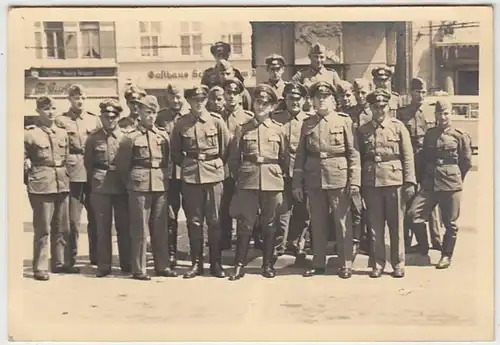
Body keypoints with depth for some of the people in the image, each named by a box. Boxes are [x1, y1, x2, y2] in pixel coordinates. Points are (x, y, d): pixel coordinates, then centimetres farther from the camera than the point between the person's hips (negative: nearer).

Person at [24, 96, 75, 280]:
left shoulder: (62, 133, 13)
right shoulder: (29, 133, -3)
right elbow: (22, 158, 0)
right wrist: (30, 177, -2)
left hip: (62, 184, 6)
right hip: (42, 185, -5)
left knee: (62, 228, 11)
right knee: (42, 229, -3)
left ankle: (60, 262, 23)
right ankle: (40, 268, 5)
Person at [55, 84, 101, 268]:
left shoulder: (94, 119, 12)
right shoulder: (60, 120, 4)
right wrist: (65, 159, -9)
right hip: (72, 174, -2)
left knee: (95, 217, 7)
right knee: (73, 219, -1)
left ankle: (96, 256, 18)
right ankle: (70, 258, 10)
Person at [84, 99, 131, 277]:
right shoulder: (93, 138, 3)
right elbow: (88, 163, 11)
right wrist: (95, 180, 12)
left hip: (122, 187, 0)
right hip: (100, 188, 0)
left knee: (124, 226, 5)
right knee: (103, 227, 3)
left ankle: (126, 263, 15)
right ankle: (104, 265, 11)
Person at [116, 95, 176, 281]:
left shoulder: (163, 135, 10)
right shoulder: (131, 138, -2)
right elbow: (122, 166, 4)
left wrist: (164, 178, 14)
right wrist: (130, 183, 9)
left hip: (161, 186, 4)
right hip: (140, 187, -4)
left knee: (160, 228, 9)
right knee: (140, 229, -1)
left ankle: (162, 265, 18)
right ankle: (138, 269, 7)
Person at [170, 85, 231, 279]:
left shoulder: (217, 121, 0)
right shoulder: (181, 124, 3)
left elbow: (227, 149, 7)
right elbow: (175, 152, 14)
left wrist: (218, 163, 3)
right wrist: (186, 164, 5)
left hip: (214, 175, -1)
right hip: (190, 177, 1)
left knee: (214, 221, 4)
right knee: (194, 222, 5)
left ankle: (216, 263, 14)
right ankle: (196, 263, 15)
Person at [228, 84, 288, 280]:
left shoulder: (278, 130, 7)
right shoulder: (242, 129, 6)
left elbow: (284, 158, 11)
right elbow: (234, 157, 8)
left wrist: (280, 176, 7)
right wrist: (238, 177, 5)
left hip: (272, 182, 1)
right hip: (248, 181, -1)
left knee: (269, 225, 7)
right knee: (245, 224, 0)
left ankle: (268, 264, 18)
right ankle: (239, 265, 9)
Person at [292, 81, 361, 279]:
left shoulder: (344, 121, 2)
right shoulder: (307, 124, 11)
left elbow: (353, 153, -3)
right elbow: (300, 155, 10)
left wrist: (355, 180, -9)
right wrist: (297, 183, 5)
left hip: (338, 178, -3)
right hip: (314, 179, 3)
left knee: (342, 222, 2)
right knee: (317, 223, 9)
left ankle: (345, 264, 11)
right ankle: (318, 263, 20)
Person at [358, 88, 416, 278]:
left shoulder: (398, 126, 3)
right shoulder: (363, 130, 7)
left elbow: (408, 156, 1)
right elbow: (359, 157, 8)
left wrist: (410, 182, -4)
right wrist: (359, 184, 4)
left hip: (394, 180, -1)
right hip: (371, 182, 1)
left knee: (396, 225, 5)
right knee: (375, 226, 5)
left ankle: (398, 264, 14)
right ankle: (377, 264, 14)